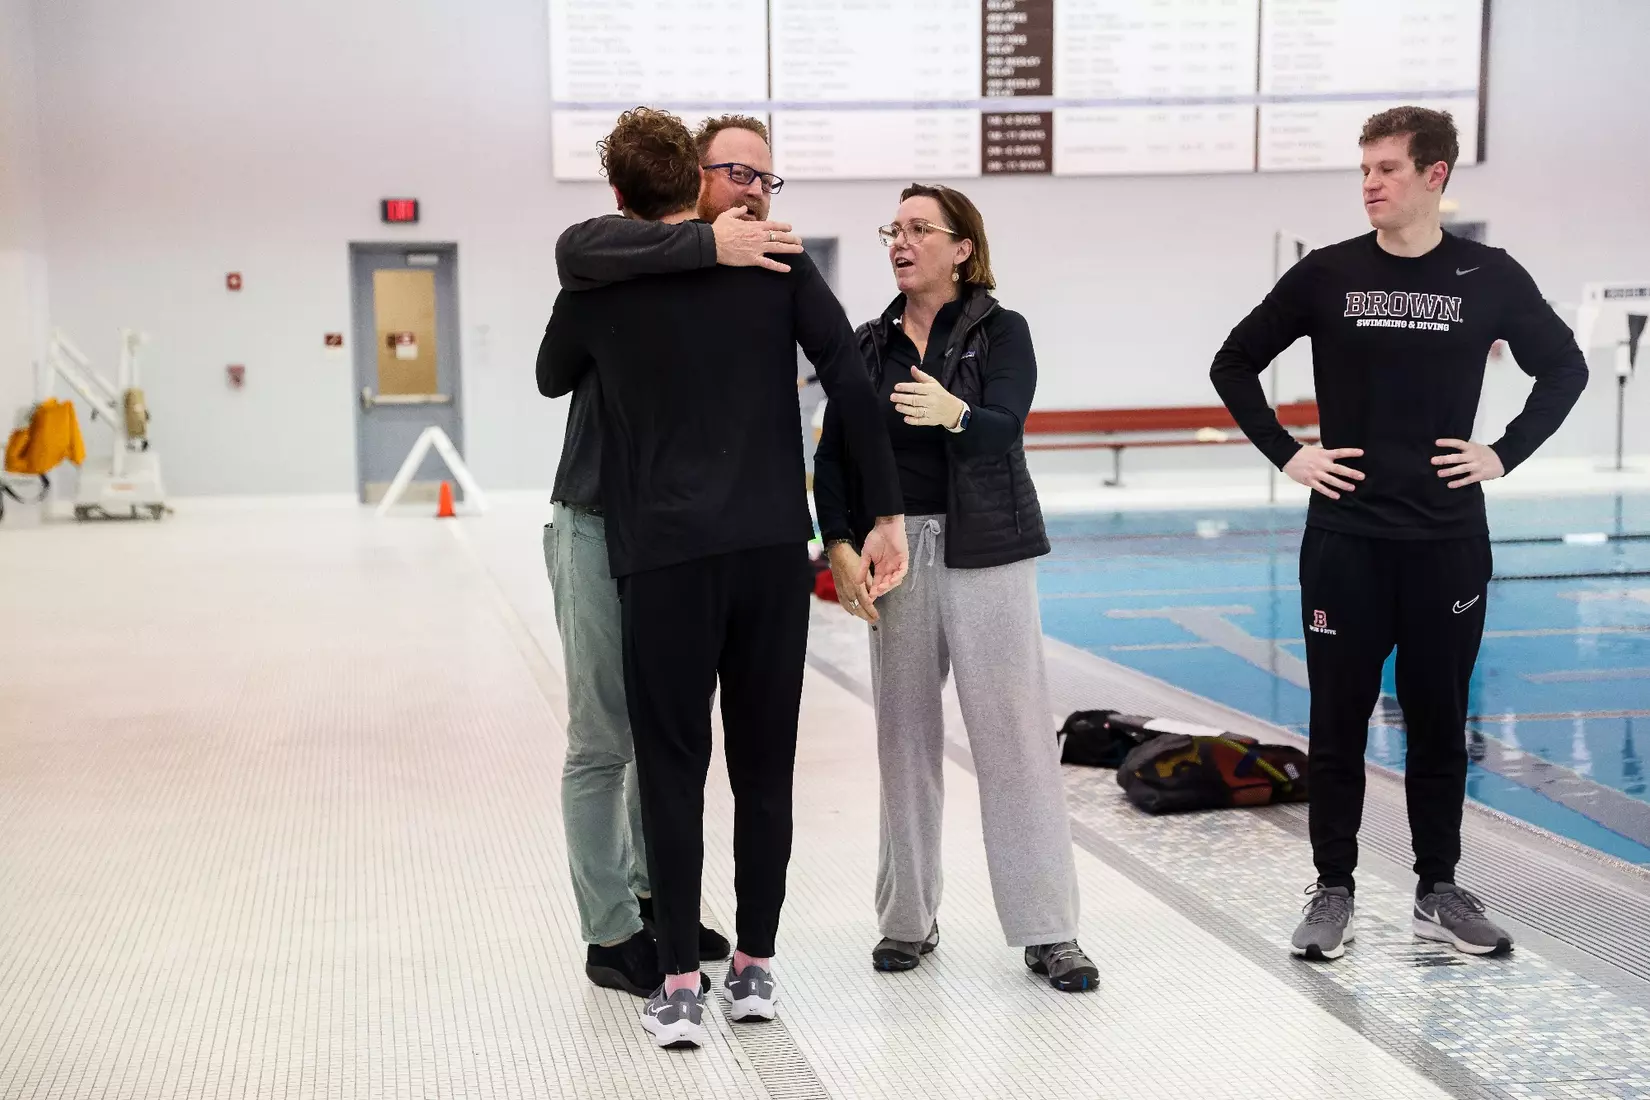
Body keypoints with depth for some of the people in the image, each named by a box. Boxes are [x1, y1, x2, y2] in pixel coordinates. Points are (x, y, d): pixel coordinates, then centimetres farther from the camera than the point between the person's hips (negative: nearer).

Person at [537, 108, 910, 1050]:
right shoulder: (776, 263, 3)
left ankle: (680, 985, 4)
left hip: (663, 556, -1)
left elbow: (552, 380, 24)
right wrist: (887, 513, -1)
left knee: (673, 769, 5)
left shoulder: (601, 290, 4)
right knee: (765, 764, 10)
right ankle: (756, 969, 17)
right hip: (774, 549, 1)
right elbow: (854, 386, -4)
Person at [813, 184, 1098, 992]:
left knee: (1015, 735, -4)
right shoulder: (869, 344, 10)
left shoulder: (1000, 332, 0)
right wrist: (839, 547, -9)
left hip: (986, 553, -3)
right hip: (893, 555, 3)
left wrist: (954, 412, -40)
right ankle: (907, 919, 19)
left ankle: (1047, 931, 1)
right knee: (905, 735, 7)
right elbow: (832, 457, 6)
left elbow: (1004, 427, -18)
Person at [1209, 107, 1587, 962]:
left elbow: (1564, 368, 12)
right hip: (1344, 538, 0)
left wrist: (1505, 454, 2)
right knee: (1338, 724, 4)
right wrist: (1286, 454, -1)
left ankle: (1438, 891, 21)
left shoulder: (1489, 278, 0)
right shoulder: (1327, 274, -1)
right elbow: (1234, 364, 6)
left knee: (1439, 723, 9)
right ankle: (1332, 891, 15)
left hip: (1447, 539, 1)